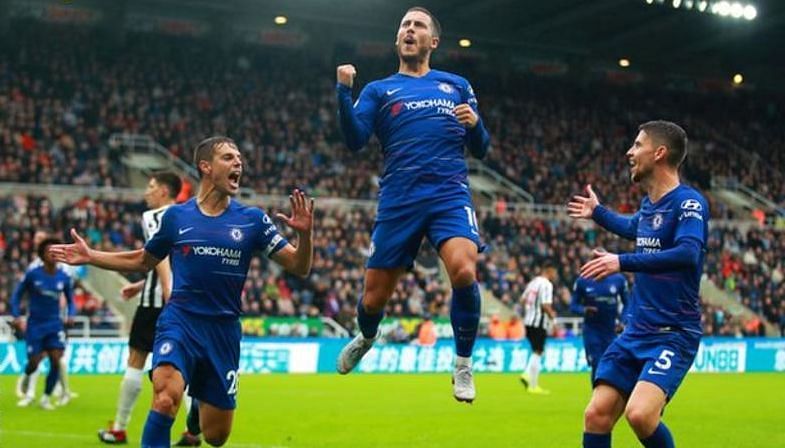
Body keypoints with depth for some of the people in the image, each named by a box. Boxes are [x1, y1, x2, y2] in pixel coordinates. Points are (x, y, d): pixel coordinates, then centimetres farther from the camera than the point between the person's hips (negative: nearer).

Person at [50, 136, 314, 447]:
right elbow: (143, 261, 18)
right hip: (180, 320, -1)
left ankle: (201, 401, 43)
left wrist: (305, 233, -21)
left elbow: (299, 267, -2)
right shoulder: (176, 216, 2)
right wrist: (90, 256, 10)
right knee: (166, 397, -31)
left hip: (224, 330, 1)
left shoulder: (253, 220, 1)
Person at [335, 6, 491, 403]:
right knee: (374, 296, 3)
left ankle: (463, 365, -6)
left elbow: (480, 150, 17)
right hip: (399, 201, 0)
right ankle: (366, 338, 41)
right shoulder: (379, 90, 13)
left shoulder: (457, 86, 17)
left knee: (464, 271, -27)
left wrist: (475, 124, -5)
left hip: (450, 195, 0)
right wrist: (344, 92, -16)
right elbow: (355, 141, -3)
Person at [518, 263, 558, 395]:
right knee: (537, 353, -1)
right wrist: (552, 315, -3)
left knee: (537, 351, 19)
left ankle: (527, 375, 4)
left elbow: (523, 299, 17)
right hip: (539, 323, -8)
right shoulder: (546, 284, -13)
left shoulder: (533, 282, 12)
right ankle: (533, 385, 1)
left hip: (528, 321, 8)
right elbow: (545, 305, -21)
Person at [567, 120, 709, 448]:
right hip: (635, 332, 8)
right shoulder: (648, 204, 10)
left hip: (673, 333, -8)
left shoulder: (688, 202, -13)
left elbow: (687, 253, -31)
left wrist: (623, 262, -36)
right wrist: (597, 213, 44)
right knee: (597, 415, -1)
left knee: (640, 414, -27)